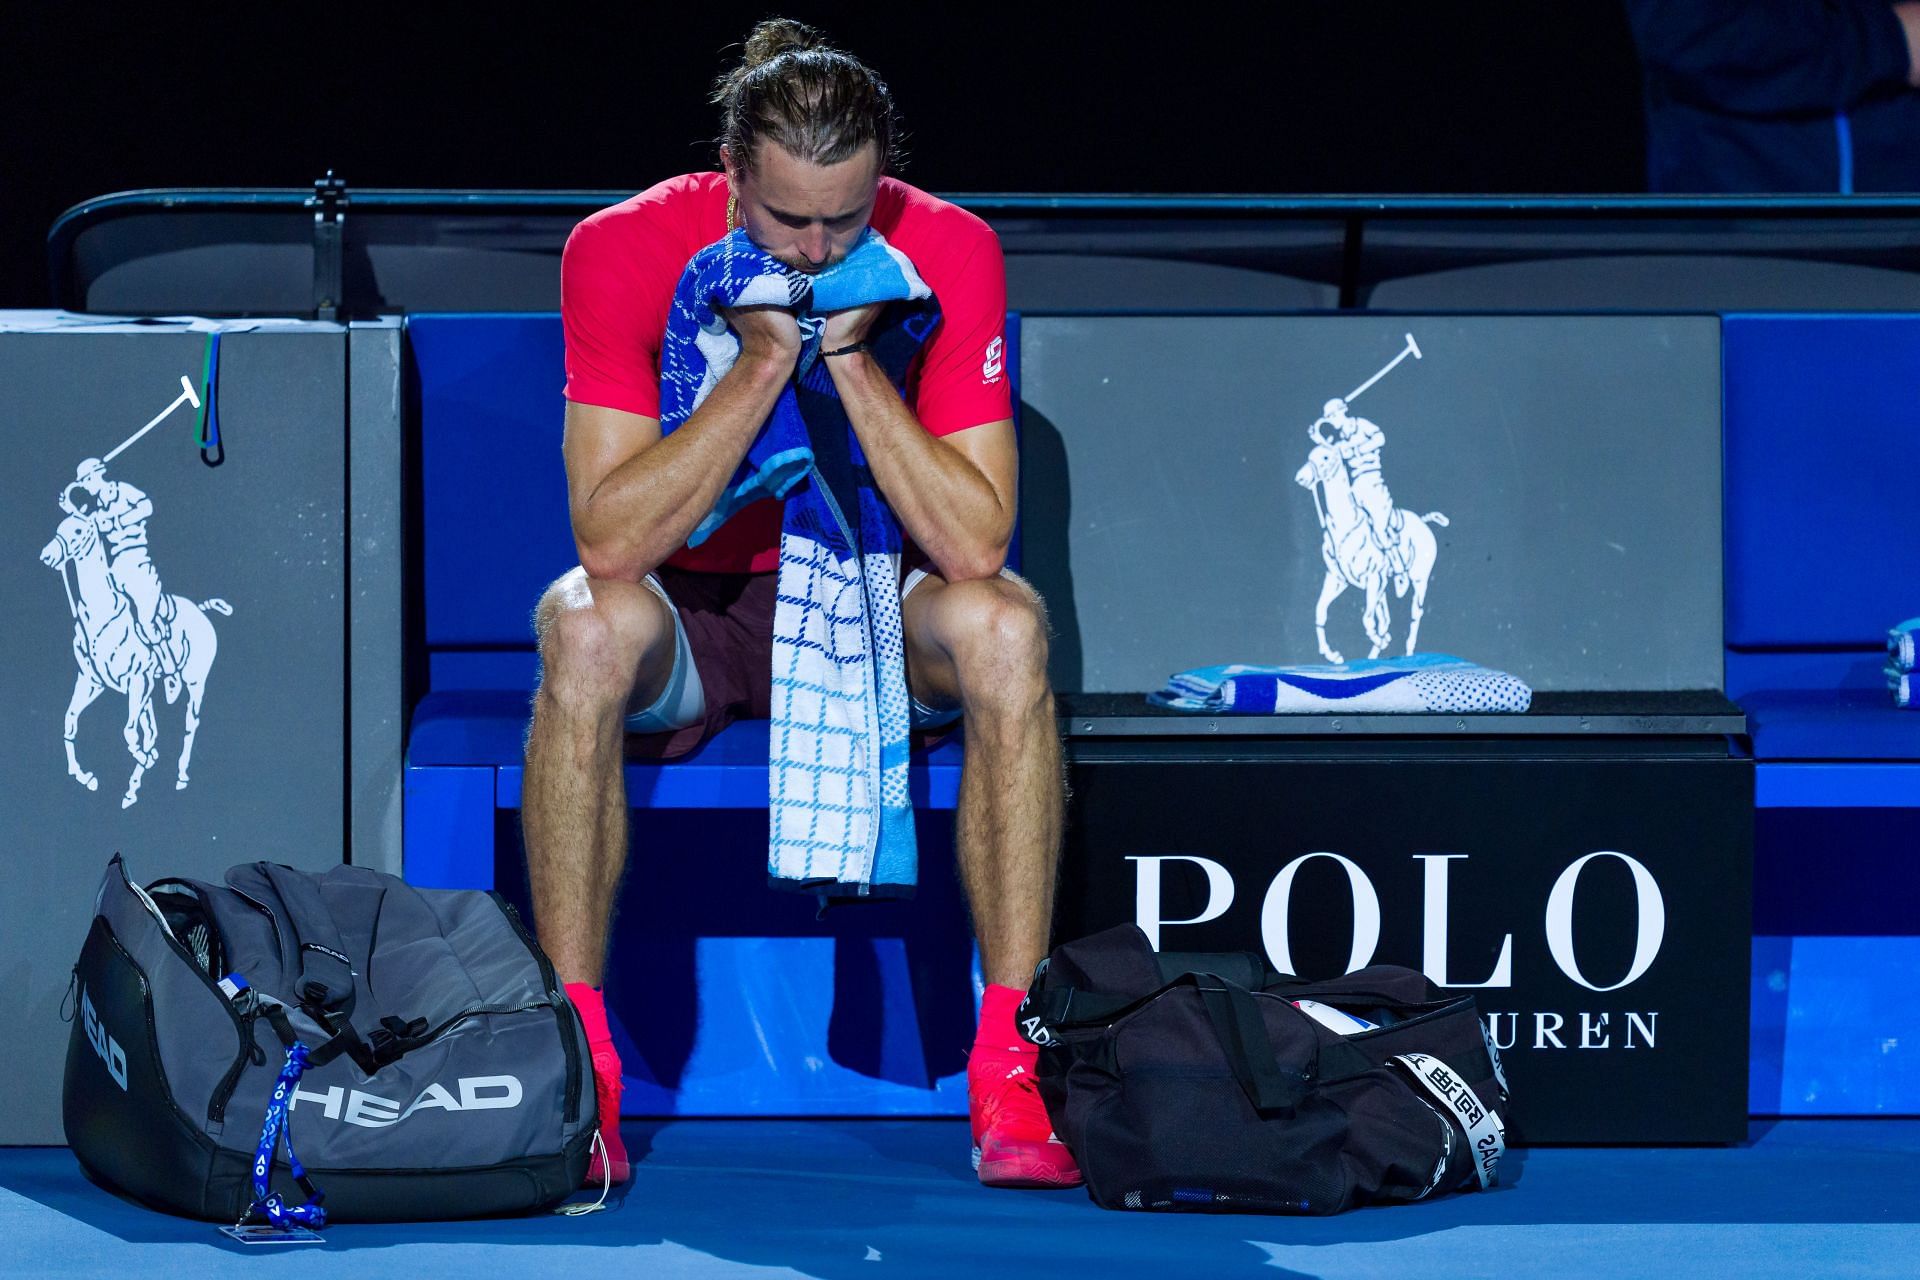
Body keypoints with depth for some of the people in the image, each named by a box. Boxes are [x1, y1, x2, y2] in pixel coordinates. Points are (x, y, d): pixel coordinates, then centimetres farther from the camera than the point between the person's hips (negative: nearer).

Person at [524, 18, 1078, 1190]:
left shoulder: (948, 255, -14)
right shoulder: (624, 252, -16)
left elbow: (975, 543, -21)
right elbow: (611, 541, -25)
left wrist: (850, 355, -27)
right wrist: (766, 359, -29)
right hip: (692, 614, -1)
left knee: (1002, 623, -32)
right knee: (588, 623, -36)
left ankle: (1011, 1064, -29)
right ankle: (578, 1071, -30)